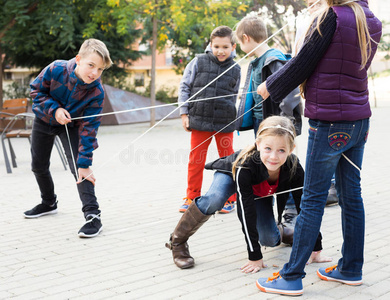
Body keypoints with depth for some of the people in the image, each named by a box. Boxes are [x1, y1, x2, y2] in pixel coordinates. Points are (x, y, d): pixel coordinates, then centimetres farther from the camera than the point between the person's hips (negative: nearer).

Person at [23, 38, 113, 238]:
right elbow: (36, 91, -15)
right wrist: (54, 109, -32)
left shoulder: (96, 92, -32)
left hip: (71, 125, -2)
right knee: (38, 166, 16)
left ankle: (92, 215, -19)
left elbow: (88, 129, -29)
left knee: (79, 167, -21)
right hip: (45, 120, 2)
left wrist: (84, 163, -31)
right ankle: (48, 203, 40)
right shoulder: (56, 69, -33)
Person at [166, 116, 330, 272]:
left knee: (270, 240, -7)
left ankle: (279, 231, 32)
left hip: (261, 193, 3)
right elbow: (247, 212, -38)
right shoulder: (245, 165, -43)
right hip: (230, 175, -3)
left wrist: (315, 250, -18)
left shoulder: (294, 169, -35)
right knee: (214, 200, -36)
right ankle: (177, 242, -16)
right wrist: (255, 256, -35)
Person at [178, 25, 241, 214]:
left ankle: (230, 199, 21)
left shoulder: (235, 70, 6)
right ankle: (192, 198, 19)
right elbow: (184, 87, 4)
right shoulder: (199, 62, 0)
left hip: (225, 123, 1)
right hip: (199, 121, -1)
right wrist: (184, 113, 0)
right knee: (196, 161, 6)